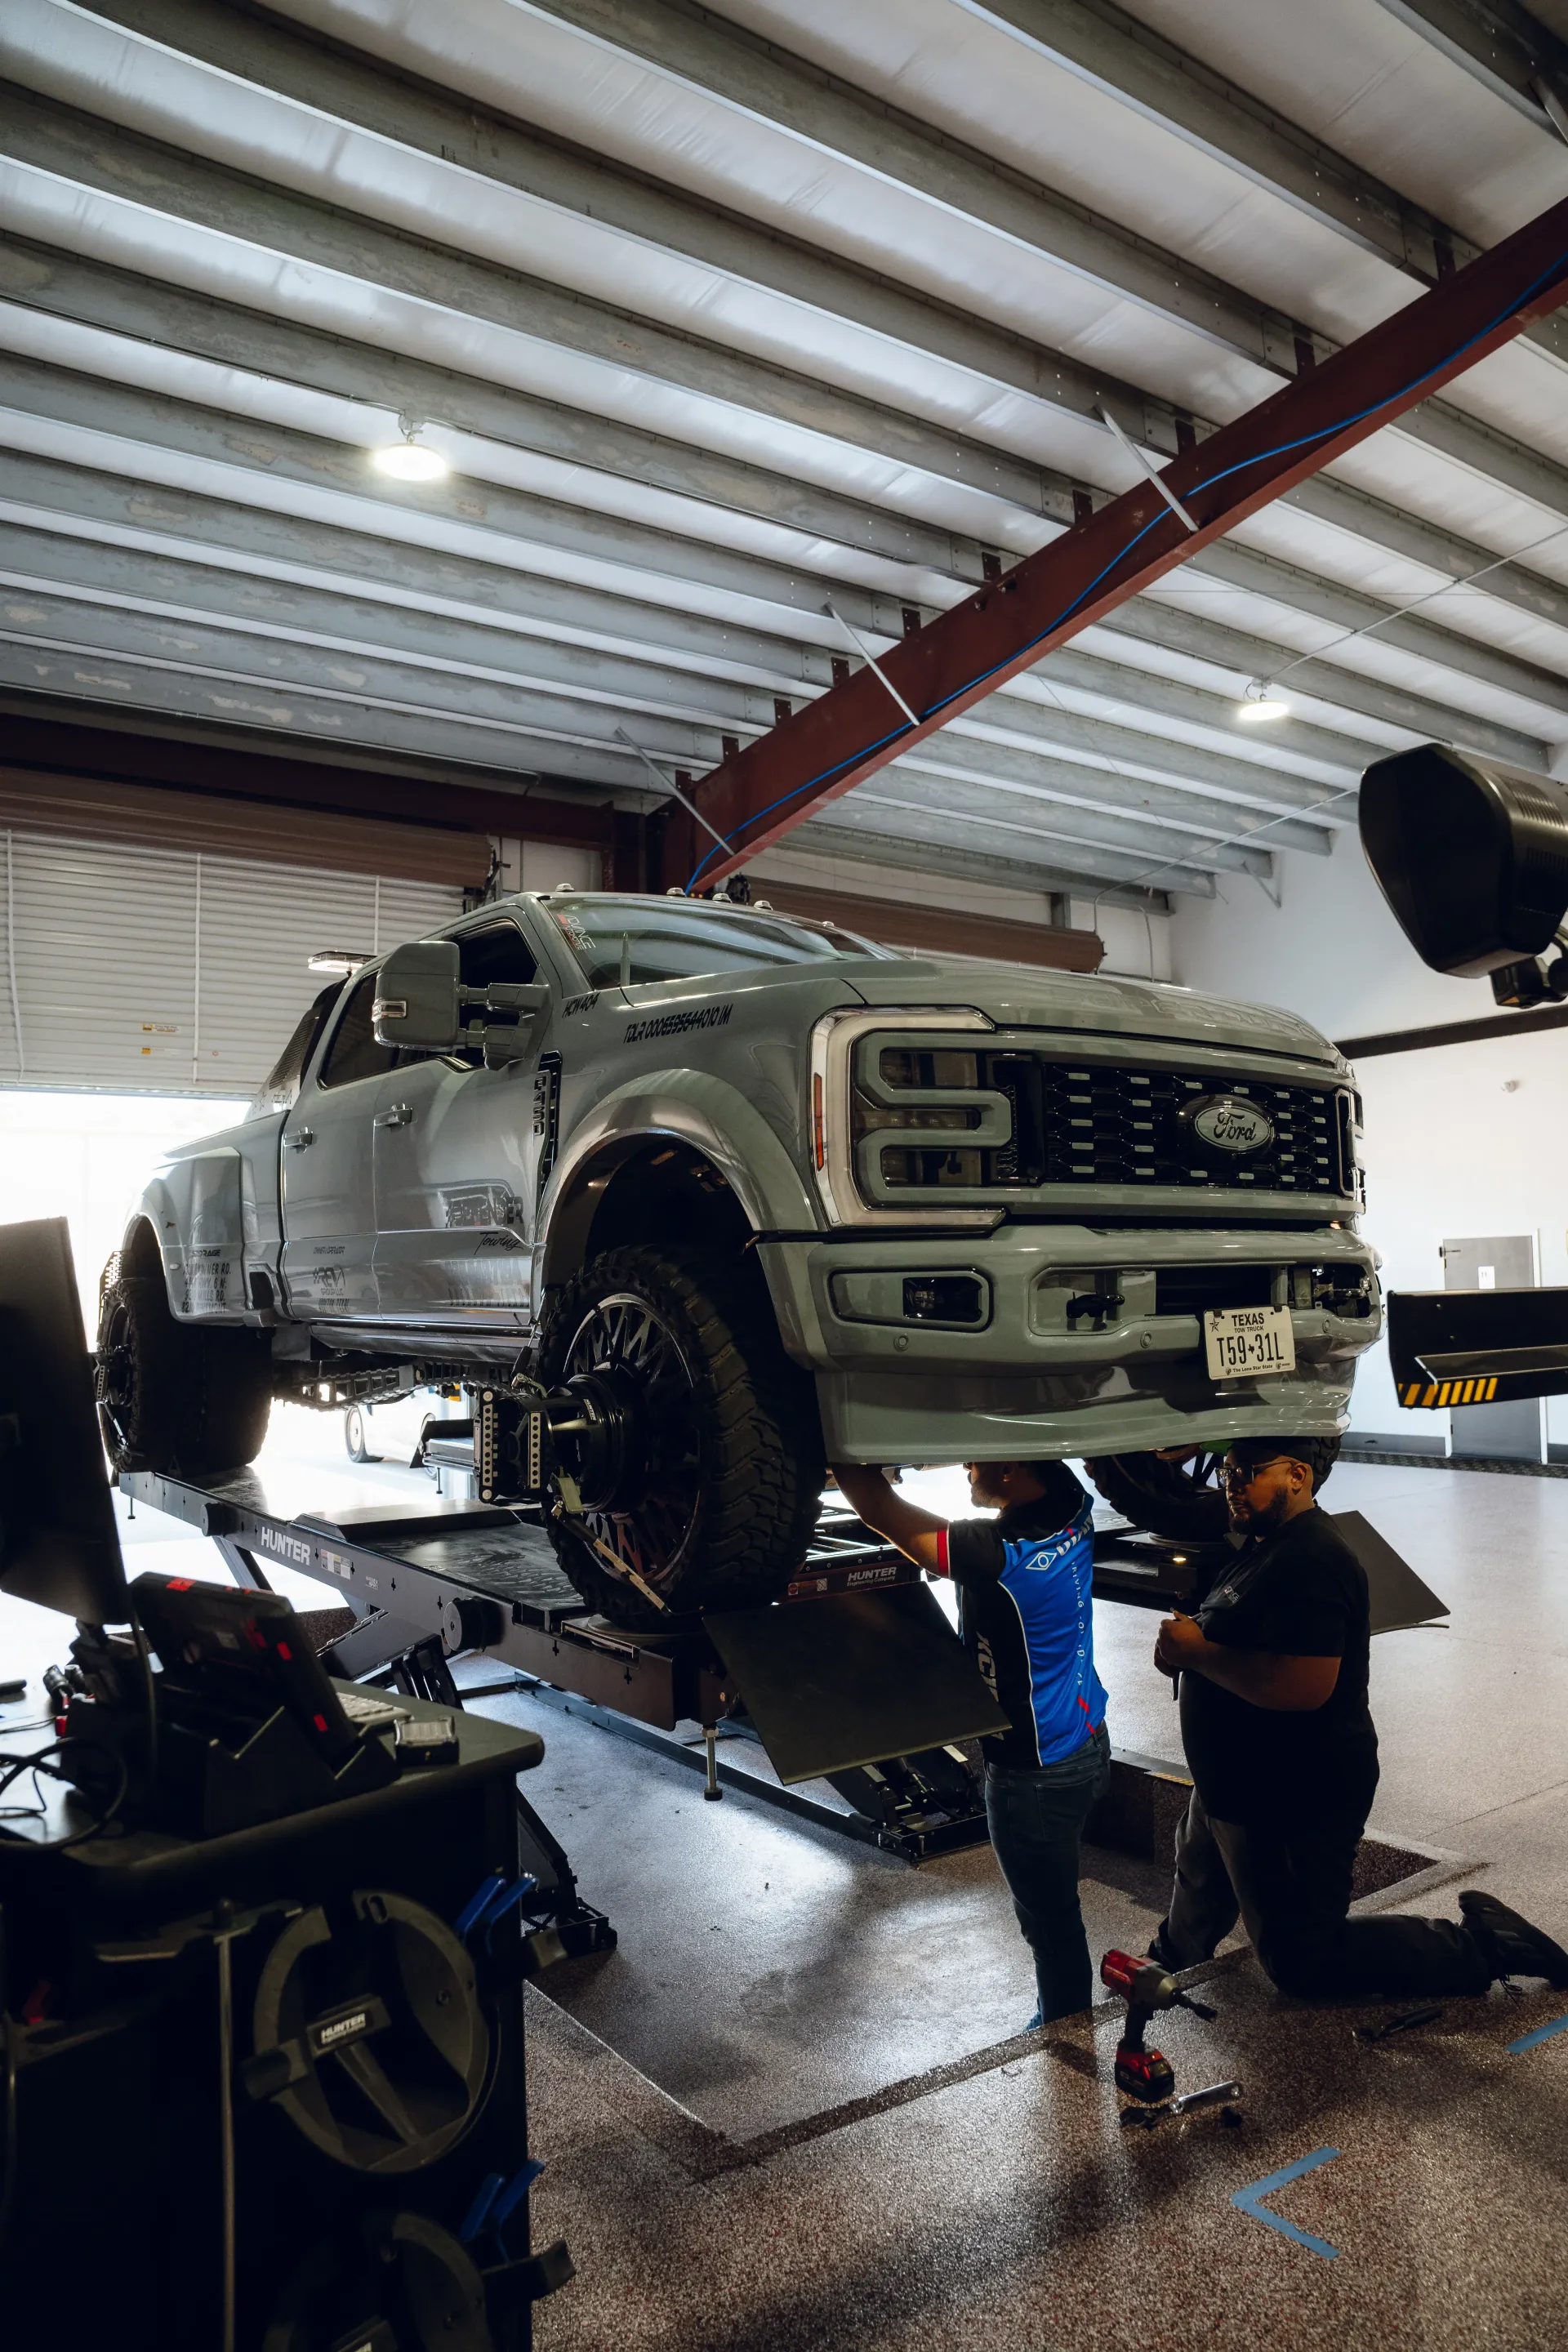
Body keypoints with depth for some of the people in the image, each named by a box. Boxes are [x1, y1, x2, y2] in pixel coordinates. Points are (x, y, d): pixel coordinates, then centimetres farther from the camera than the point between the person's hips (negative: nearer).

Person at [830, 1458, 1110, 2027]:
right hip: (1085, 1741, 8)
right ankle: (1062, 2021, 43)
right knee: (1051, 1911, 26)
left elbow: (881, 1511, -27)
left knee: (1050, 1920, 11)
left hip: (1036, 1771, -8)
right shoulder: (1072, 1511, -11)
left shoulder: (1001, 1553, -32)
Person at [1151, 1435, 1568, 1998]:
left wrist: (1198, 1651, -26)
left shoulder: (1309, 1562, -28)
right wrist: (1185, 1648, 0)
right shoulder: (1268, 1545, 7)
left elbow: (1300, 1687, -37)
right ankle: (1171, 1964, 57)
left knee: (1304, 1963, 5)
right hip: (1239, 1786, 10)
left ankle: (1477, 1947, 10)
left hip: (1293, 1806, -10)